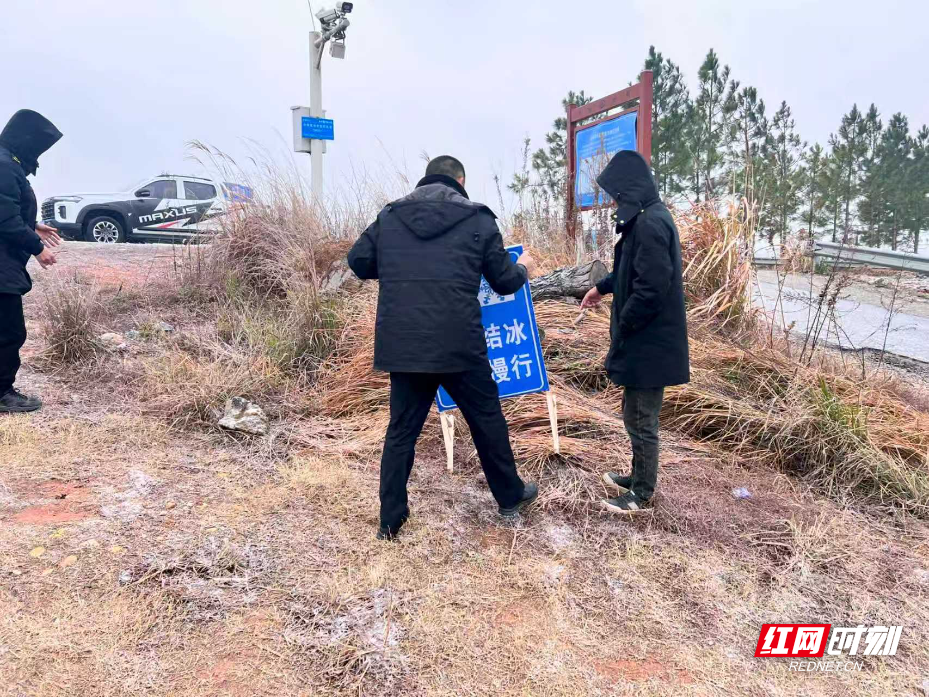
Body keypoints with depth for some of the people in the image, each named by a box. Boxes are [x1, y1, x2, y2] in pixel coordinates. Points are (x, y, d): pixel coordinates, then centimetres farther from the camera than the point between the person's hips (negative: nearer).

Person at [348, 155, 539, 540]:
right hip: (459, 346, -2)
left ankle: (390, 520, 20)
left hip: (402, 346, 3)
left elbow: (358, 262, 11)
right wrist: (523, 268, 30)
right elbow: (504, 281, 7)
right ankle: (511, 497, 34)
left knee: (401, 430, 14)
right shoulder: (478, 219, 2)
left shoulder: (389, 215, 8)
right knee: (487, 419, 17)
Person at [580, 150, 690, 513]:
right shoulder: (647, 217, 11)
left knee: (640, 418, 3)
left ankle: (642, 495, 18)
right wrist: (603, 287, 28)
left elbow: (652, 286, -26)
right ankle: (639, 477, 36)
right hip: (647, 338, 10)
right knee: (636, 414, 21)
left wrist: (621, 326, -16)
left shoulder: (649, 223, -22)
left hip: (649, 342, -10)